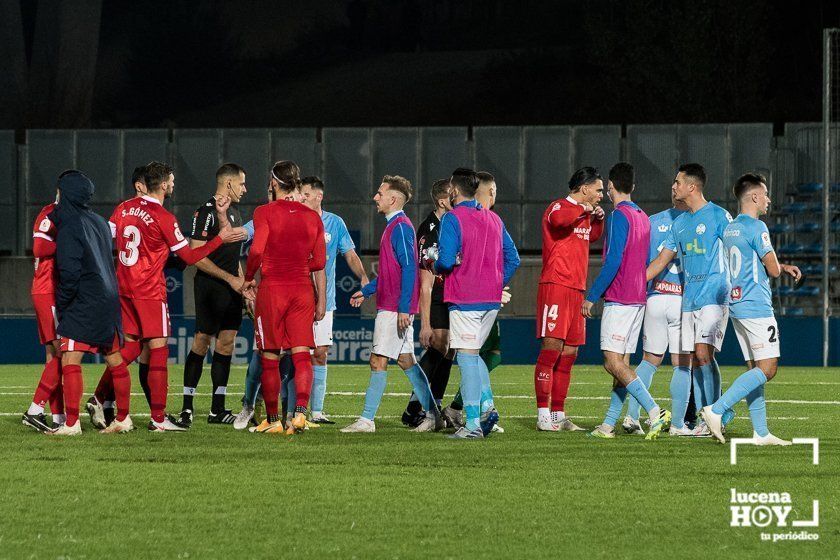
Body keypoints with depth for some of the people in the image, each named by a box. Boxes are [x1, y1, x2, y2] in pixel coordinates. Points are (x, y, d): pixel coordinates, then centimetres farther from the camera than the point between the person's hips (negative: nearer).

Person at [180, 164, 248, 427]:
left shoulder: (235, 212, 17)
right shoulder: (206, 212, -11)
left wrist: (243, 283, 16)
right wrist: (230, 278, -15)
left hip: (230, 288, 8)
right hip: (209, 287, -8)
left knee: (227, 342, 5)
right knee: (202, 341, -7)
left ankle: (217, 410, 8)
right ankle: (187, 407, -2)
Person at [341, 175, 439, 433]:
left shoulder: (401, 227, -14)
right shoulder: (394, 226, 17)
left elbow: (409, 269, -20)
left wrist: (403, 308, -24)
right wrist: (367, 291, 27)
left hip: (394, 308, -10)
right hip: (389, 306, 10)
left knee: (378, 361, -8)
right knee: (406, 359, 10)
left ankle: (366, 420, -8)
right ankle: (433, 415, 11)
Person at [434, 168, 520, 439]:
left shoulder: (452, 218, -8)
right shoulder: (494, 219, 13)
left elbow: (447, 260, -17)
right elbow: (512, 259, 13)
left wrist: (436, 267, 4)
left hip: (464, 299, -7)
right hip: (492, 299, 7)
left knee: (467, 357, -4)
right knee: (473, 353, 19)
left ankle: (473, 424, -6)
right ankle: (487, 405, 3)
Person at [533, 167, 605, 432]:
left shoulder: (584, 213, 21)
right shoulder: (560, 207, -7)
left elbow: (592, 236, 41)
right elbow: (558, 219, -32)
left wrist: (598, 219, 20)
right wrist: (584, 209, -15)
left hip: (577, 290, 9)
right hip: (556, 287, -9)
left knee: (568, 355, 9)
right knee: (551, 349, -11)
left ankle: (558, 415, 13)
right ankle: (543, 415, -12)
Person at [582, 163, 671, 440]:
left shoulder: (619, 216, -12)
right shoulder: (643, 217, 15)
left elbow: (613, 261, -19)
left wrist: (592, 296, -15)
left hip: (618, 300, -9)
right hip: (638, 298, 9)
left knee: (613, 363, -12)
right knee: (620, 364, 8)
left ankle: (655, 412, -22)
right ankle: (609, 424, 8)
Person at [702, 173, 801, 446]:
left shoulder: (729, 229, 15)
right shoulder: (757, 227, -12)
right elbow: (773, 270, -12)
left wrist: (784, 267, 18)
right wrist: (780, 267, 12)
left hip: (736, 305, 9)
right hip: (756, 306, -9)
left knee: (755, 369, 9)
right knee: (767, 368, -10)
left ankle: (761, 432, 7)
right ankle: (716, 409, -17)